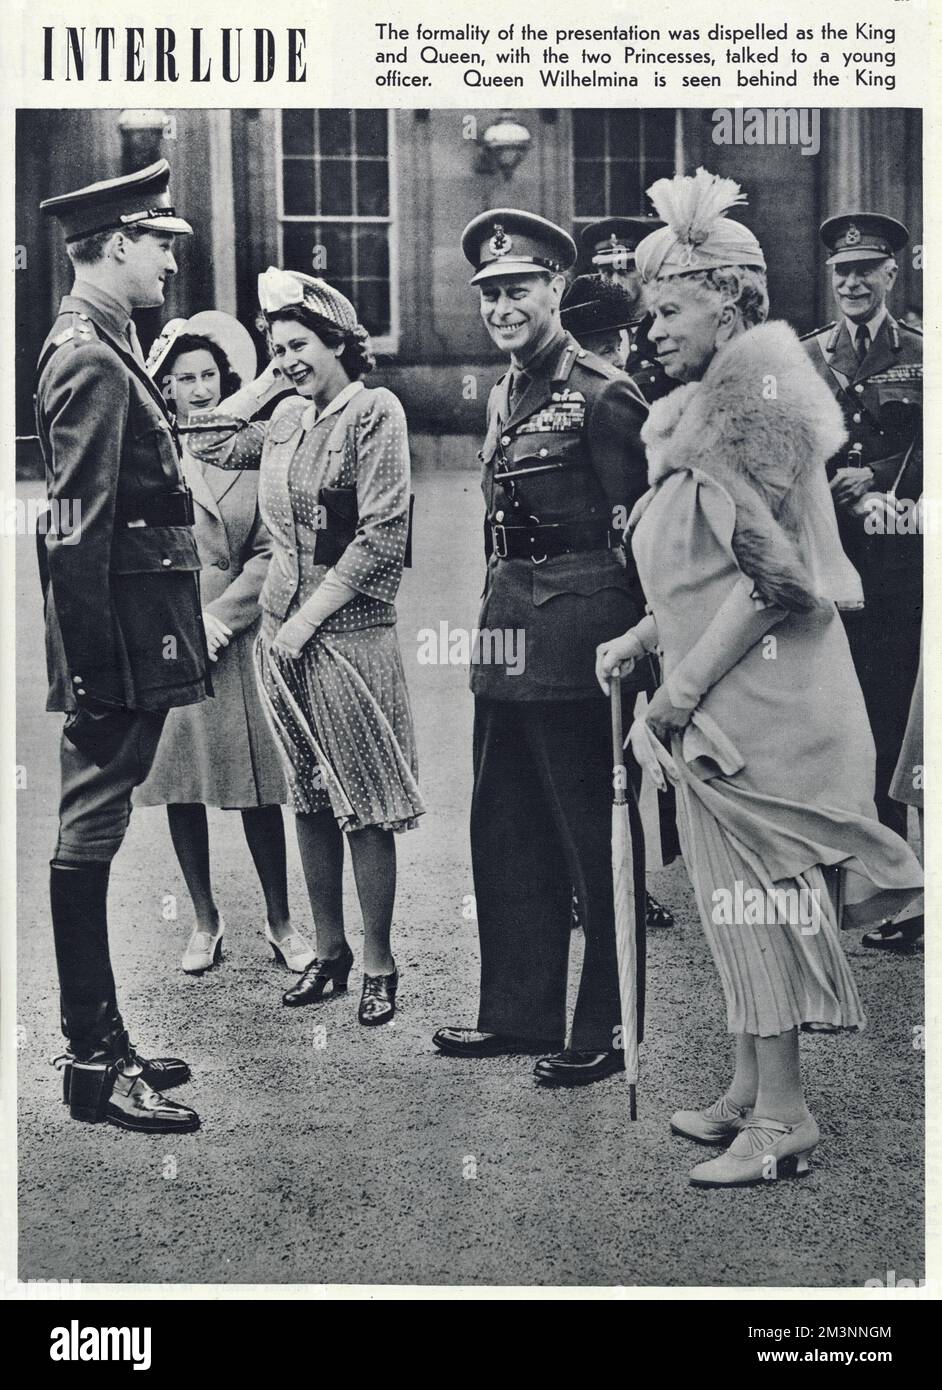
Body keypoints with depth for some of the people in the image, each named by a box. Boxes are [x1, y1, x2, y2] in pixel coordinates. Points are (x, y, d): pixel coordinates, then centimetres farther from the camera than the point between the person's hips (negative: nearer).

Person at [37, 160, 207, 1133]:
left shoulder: (103, 349, 16)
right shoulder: (90, 361, -14)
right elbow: (78, 528, -19)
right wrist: (95, 663, -21)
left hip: (132, 638, 10)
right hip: (121, 633, -10)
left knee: (94, 831, 14)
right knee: (90, 833, -4)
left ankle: (100, 1040, 24)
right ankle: (92, 1064, 4)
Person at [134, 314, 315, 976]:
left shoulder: (252, 450, 4)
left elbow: (269, 550, 0)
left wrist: (219, 615, -9)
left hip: (234, 640, 0)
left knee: (257, 786, 2)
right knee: (180, 786, 8)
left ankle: (279, 920, 16)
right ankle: (205, 920, 23)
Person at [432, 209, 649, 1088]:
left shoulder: (602, 396, -10)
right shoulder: (502, 397, 14)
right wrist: (497, 610, 16)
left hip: (580, 634, -9)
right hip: (507, 631, 9)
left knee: (595, 835, 2)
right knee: (503, 835, 15)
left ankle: (605, 1031, 14)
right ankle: (518, 1012, 28)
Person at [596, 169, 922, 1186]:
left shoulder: (755, 389, -14)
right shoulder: (703, 407, 15)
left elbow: (773, 572, -20)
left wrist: (686, 684, -18)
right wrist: (641, 638, 12)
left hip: (756, 696, -9)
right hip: (720, 699, 9)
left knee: (752, 895, -3)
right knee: (744, 898, 13)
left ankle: (781, 1116, 7)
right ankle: (751, 1090, 24)